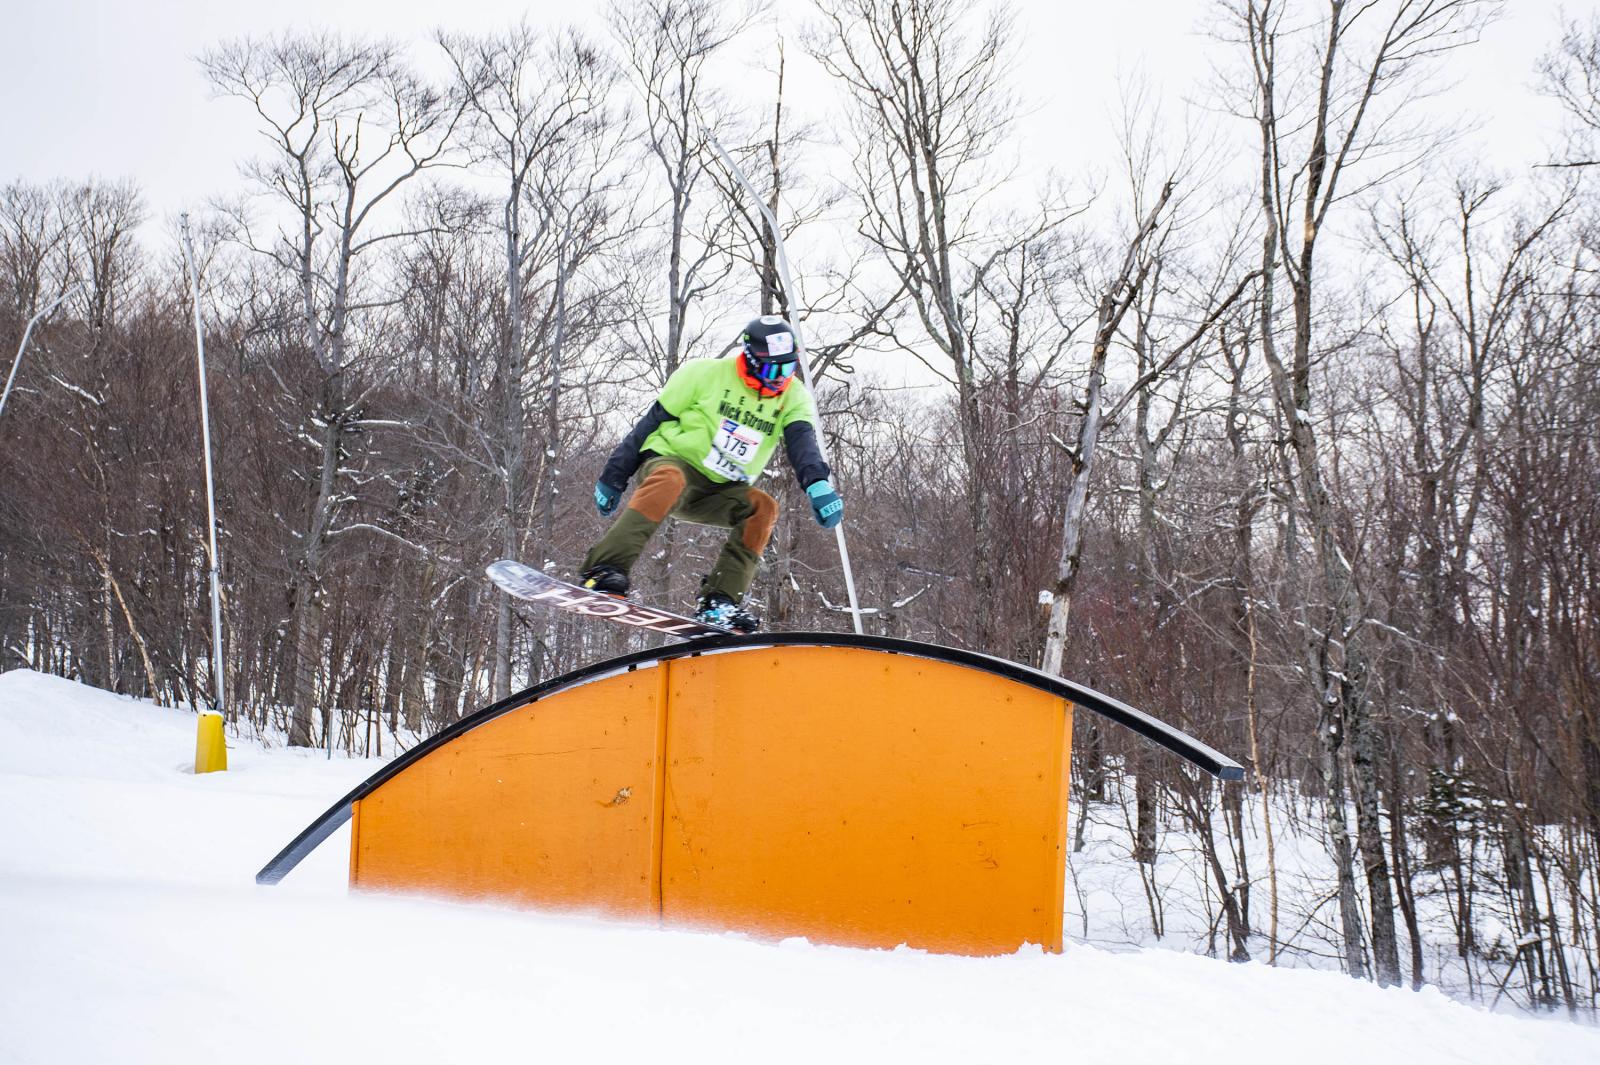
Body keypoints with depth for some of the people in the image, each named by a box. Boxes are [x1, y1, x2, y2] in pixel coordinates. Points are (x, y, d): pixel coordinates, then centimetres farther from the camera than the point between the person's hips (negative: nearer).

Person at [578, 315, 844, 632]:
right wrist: (614, 477, -4)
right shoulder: (706, 374, -8)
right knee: (670, 480, -39)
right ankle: (603, 572, -48)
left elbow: (802, 442, -17)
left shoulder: (794, 398, 1)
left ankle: (719, 603, -29)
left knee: (763, 507, -25)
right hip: (671, 461, -4)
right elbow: (651, 422, -4)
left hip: (718, 494, 4)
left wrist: (818, 485, -39)